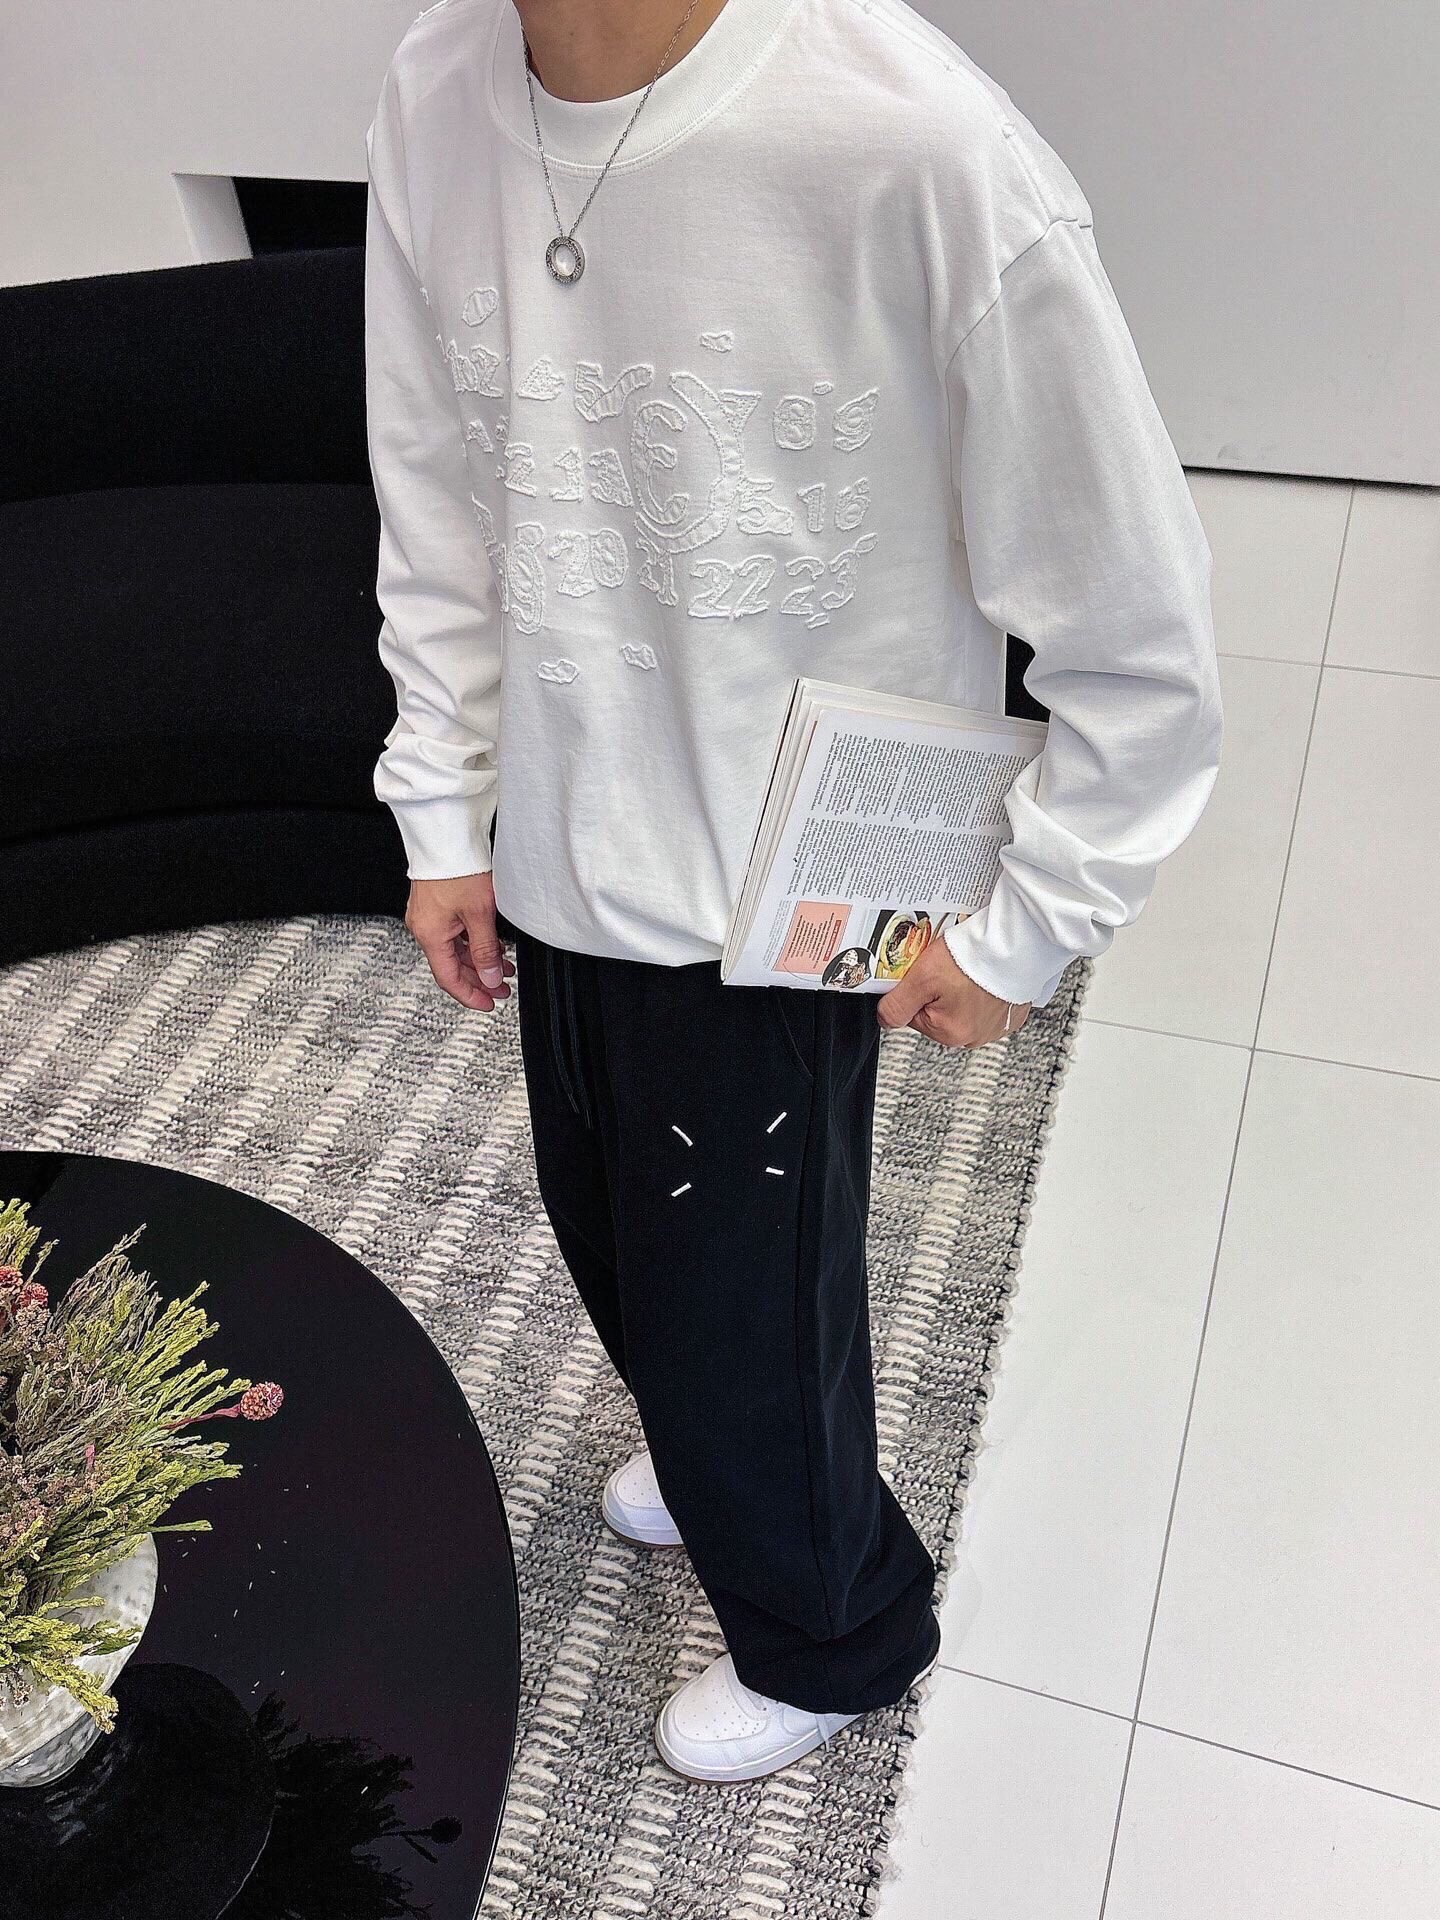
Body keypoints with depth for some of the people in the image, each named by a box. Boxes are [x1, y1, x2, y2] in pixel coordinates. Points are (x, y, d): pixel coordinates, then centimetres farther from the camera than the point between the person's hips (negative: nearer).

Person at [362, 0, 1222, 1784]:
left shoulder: (922, 153, -27)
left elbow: (1140, 638, -18)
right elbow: (434, 510, 6)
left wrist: (1018, 935, -10)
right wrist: (444, 818, 8)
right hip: (558, 864, 6)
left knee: (739, 1331, 12)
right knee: (616, 1247, 27)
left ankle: (835, 1635, 48)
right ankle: (714, 1457, 63)